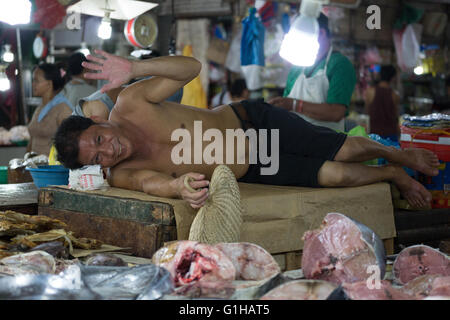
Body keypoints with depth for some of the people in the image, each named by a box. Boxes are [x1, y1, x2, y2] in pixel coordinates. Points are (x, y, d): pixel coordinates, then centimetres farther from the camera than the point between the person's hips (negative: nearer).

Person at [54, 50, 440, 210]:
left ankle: (401, 155, 33)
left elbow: (192, 67, -17)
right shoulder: (121, 175, -17)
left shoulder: (129, 104, -18)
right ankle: (393, 176, 25)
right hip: (252, 170, 1)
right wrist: (179, 186, -61)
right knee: (335, 176, -8)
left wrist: (134, 68, -33)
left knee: (346, 150, -2)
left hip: (253, 119, -1)